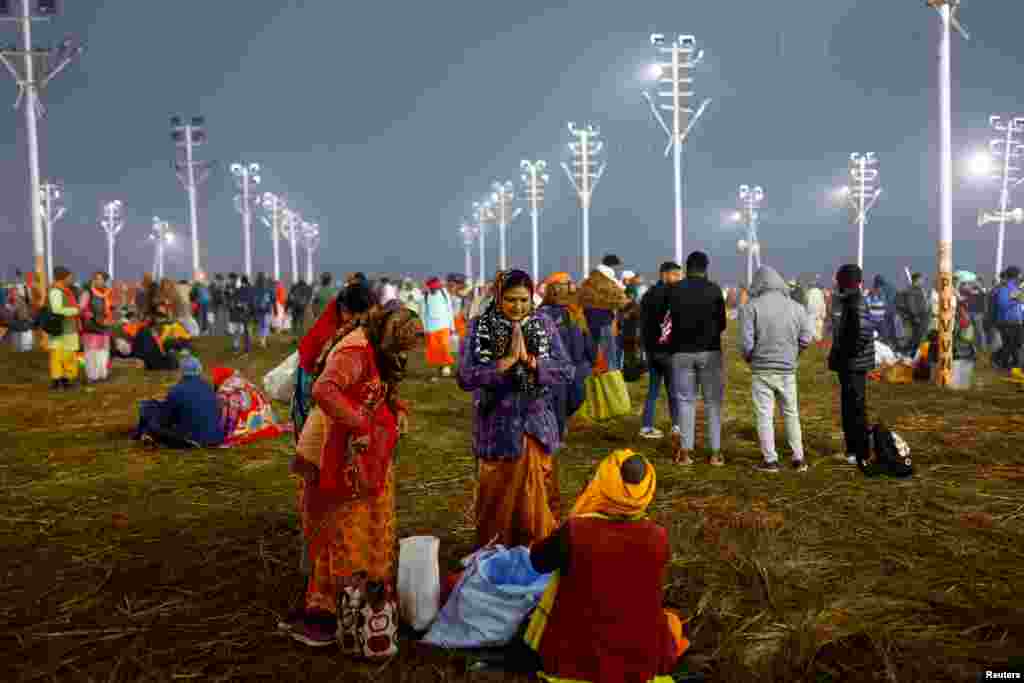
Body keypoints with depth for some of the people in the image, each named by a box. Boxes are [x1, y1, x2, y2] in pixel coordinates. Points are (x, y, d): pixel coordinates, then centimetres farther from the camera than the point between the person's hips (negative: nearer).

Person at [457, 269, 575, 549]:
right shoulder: (479, 328, -6)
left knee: (537, 500, 9)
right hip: (497, 428, -1)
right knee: (496, 499, 10)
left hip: (536, 426, 1)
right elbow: (465, 377, -16)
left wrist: (529, 360, -20)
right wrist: (507, 361, -22)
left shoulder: (544, 326, 0)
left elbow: (567, 371, -7)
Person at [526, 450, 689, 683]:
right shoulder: (658, 537, -15)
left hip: (579, 655, -1)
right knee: (672, 621, 32)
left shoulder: (575, 531, -22)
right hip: (643, 660, 2)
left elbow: (538, 561, -2)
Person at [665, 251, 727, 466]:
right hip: (710, 351, -1)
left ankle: (685, 451, 8)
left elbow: (670, 320, 1)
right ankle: (715, 452, 7)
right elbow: (722, 323, 0)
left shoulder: (674, 289, -3)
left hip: (682, 351, 1)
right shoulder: (713, 289, -6)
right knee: (713, 401, 7)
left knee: (685, 401, 9)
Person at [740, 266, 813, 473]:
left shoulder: (751, 308, -10)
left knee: (764, 415, 6)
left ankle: (770, 460, 9)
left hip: (762, 370, -3)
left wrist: (749, 358, 7)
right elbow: (807, 337, 1)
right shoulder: (796, 307, 2)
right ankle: (799, 459, 19)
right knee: (791, 413, 16)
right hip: (788, 370, 3)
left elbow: (746, 341, -13)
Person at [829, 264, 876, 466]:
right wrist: (837, 355, 15)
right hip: (844, 364, 10)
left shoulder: (857, 304, -17)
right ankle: (852, 448, 29)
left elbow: (864, 333, -29)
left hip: (855, 365, -10)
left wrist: (852, 353, -19)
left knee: (856, 408, -4)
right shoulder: (844, 302, 13)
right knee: (847, 406, 17)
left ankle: (862, 453, 4)